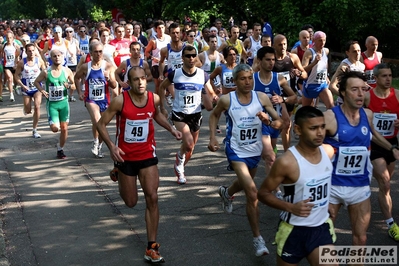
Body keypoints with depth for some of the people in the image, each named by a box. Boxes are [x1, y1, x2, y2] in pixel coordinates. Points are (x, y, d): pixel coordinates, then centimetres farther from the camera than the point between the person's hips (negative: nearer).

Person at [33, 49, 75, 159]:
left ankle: (60, 149, 22)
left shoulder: (67, 71, -3)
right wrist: (42, 90, -10)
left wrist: (69, 85, -16)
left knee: (64, 128, 3)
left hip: (63, 102, 2)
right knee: (55, 128, -11)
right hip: (51, 103, -1)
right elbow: (36, 82, 7)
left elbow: (74, 85, 6)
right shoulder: (46, 72, -6)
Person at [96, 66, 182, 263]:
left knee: (152, 198, -7)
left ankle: (151, 247, 3)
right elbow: (101, 124, -12)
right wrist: (111, 146, -27)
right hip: (126, 156, -2)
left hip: (147, 155, 2)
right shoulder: (120, 101, -19)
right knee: (131, 202, 13)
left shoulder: (154, 99, -8)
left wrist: (171, 129, 2)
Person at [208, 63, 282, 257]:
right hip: (236, 151, -4)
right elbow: (214, 115, 7)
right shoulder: (227, 100, -13)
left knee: (246, 184, 29)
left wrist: (269, 121, -28)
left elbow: (279, 121, -7)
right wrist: (213, 137, -4)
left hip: (255, 150, 4)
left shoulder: (261, 98, -10)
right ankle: (257, 239, -6)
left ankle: (226, 193, 66)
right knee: (252, 193, -18)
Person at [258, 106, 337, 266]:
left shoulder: (329, 151, -5)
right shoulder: (287, 162, -23)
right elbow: (263, 193, -15)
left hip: (322, 228, 4)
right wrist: (291, 207, -27)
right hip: (294, 231, -4)